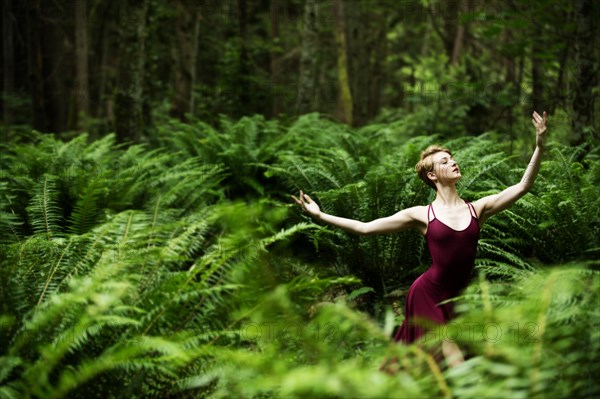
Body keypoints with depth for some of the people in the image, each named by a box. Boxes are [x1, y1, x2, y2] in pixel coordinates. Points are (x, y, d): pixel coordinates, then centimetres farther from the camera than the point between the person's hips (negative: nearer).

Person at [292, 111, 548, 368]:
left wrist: (539, 146, -12)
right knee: (457, 365, -11)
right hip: (427, 294, -3)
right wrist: (319, 215, -2)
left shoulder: (477, 209, 4)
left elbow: (523, 186, -2)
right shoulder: (421, 215, -1)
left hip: (456, 297, 4)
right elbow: (365, 228, 0)